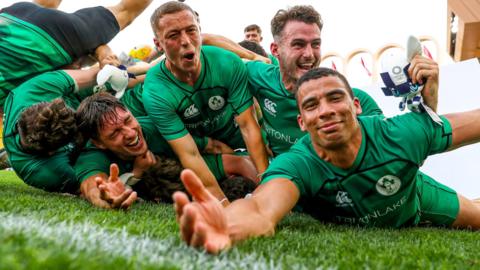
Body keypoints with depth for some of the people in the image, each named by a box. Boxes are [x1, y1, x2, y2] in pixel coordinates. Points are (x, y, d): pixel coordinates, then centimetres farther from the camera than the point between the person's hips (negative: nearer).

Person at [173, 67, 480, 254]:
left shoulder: (401, 134, -37)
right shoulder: (296, 164, -42)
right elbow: (263, 211, -64)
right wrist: (228, 226, -86)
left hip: (415, 202, 2)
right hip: (352, 229, -1)